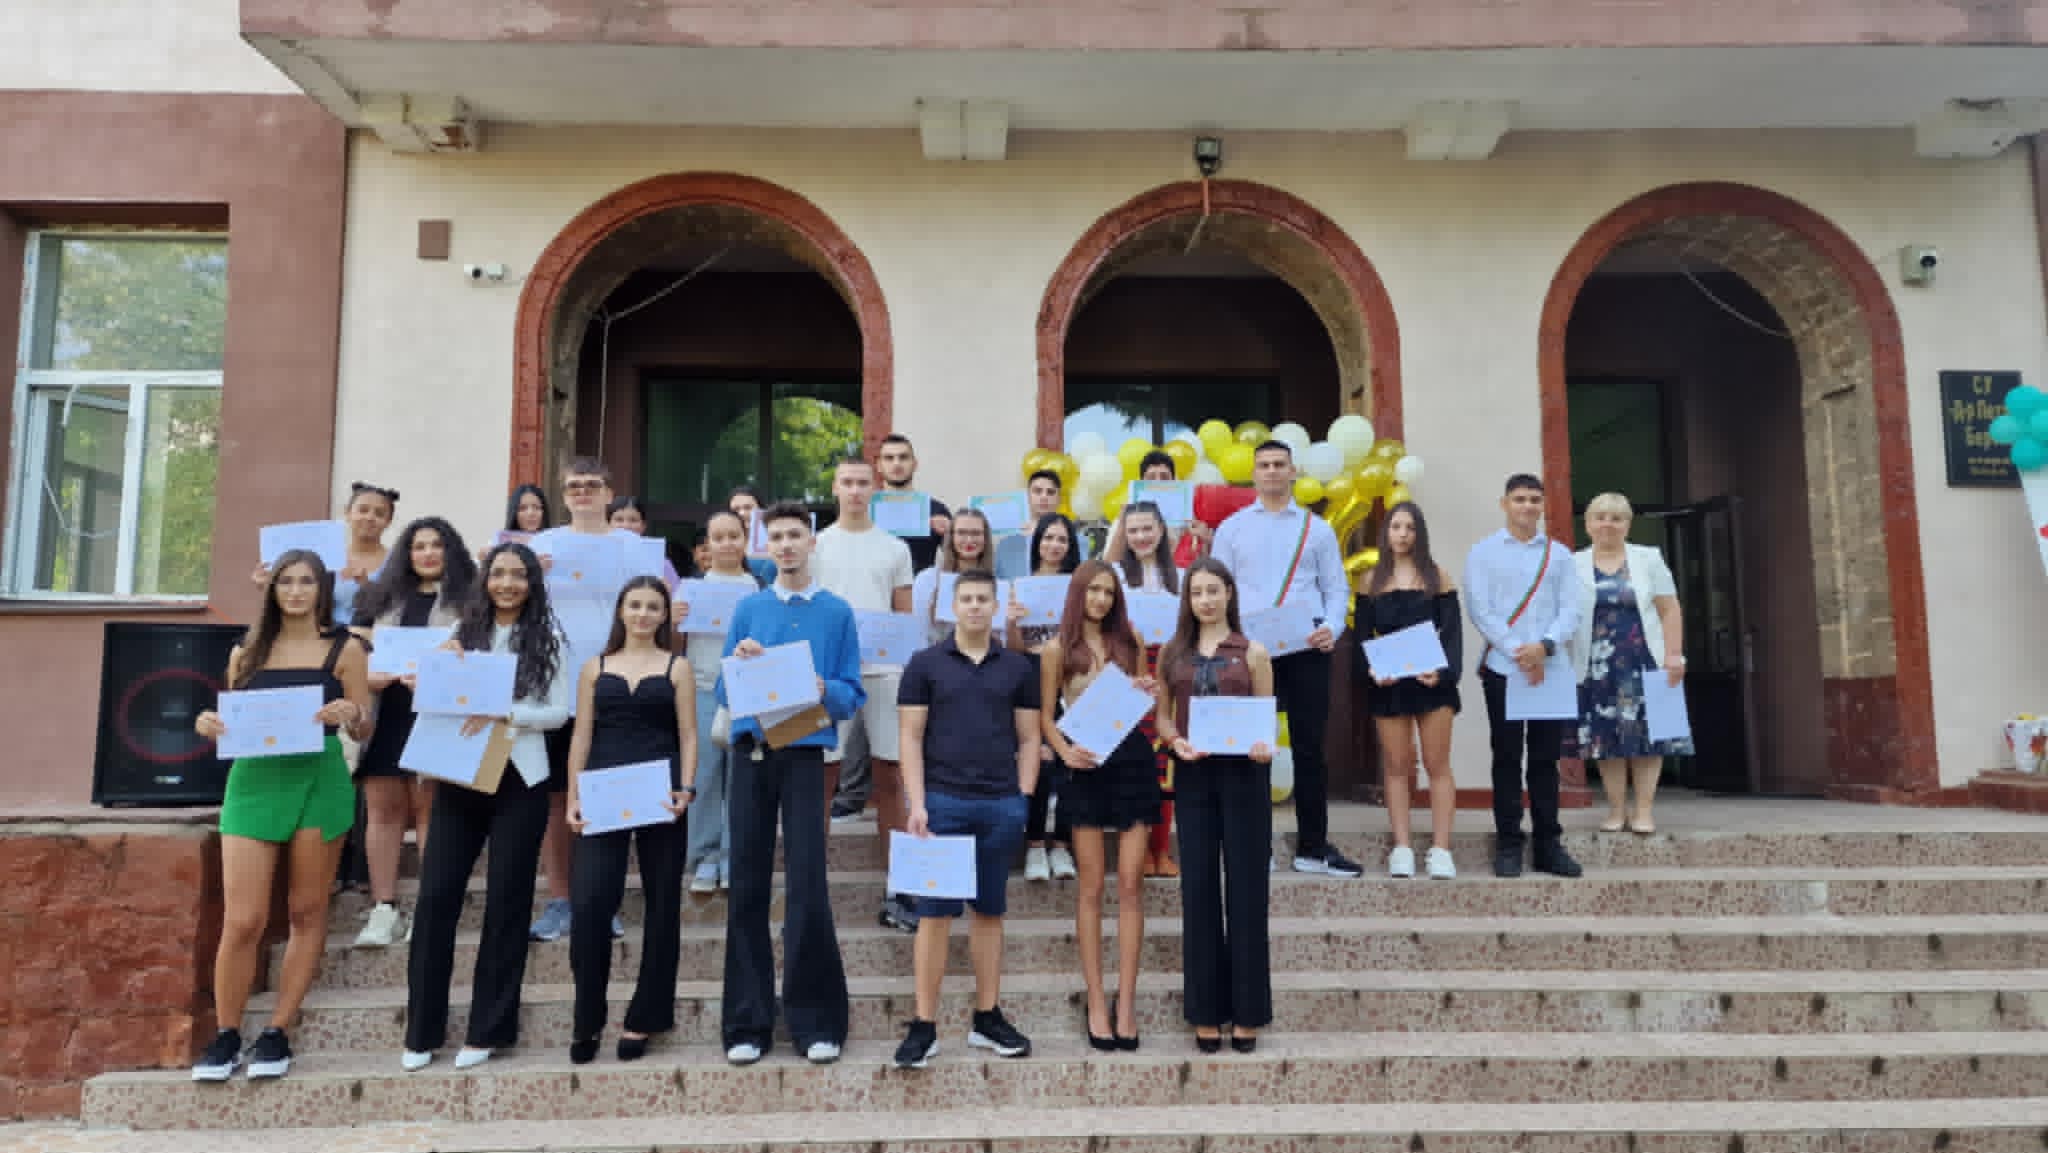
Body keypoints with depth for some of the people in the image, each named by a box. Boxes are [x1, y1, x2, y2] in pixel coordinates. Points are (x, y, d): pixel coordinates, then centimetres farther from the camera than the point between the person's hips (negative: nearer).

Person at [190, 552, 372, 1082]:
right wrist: (208, 722, -5)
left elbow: (365, 730, 3)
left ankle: (276, 1033, 14)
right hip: (253, 782, 2)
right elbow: (232, 720, 16)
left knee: (307, 912, 4)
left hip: (318, 783, -1)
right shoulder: (245, 651, 13)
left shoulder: (344, 648, 4)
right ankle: (225, 1037, 12)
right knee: (242, 920, -3)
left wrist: (351, 714, -18)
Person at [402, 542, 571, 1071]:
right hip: (459, 775, 2)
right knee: (436, 896, -1)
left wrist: (504, 715, -17)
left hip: (519, 779, -2)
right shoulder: (464, 631, 10)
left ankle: (489, 1029, 15)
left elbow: (559, 712, -3)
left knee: (506, 903, 4)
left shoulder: (547, 639, 3)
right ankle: (423, 1030, 12)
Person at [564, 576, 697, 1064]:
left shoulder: (677, 668, 8)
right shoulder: (595, 667, 13)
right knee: (590, 903, -7)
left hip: (660, 795, -1)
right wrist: (573, 797, 1)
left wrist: (686, 789, -11)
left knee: (661, 905, 3)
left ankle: (644, 1017, 15)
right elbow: (582, 736, 10)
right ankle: (588, 1018, 8)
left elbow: (688, 736, 2)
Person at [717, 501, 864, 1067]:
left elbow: (852, 695, 4)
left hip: (805, 755, -2)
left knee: (807, 886, -6)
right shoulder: (749, 609, 11)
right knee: (748, 885, 3)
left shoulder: (837, 612, 7)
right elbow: (724, 692, 10)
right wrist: (740, 663, -9)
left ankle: (818, 1022, 6)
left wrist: (823, 689, -16)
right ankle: (747, 1022, 12)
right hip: (751, 754, 2)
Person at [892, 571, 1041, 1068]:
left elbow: (1029, 739, 10)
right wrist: (917, 803, -9)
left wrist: (1024, 799, 1)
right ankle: (924, 1026, 6)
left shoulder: (1017, 667, 8)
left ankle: (987, 1018, 20)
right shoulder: (925, 664, 2)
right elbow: (911, 738, -1)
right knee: (935, 913, -1)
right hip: (943, 801, -2)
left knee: (990, 911, 10)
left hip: (1002, 805, 2)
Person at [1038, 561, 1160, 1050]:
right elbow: (1045, 715, 4)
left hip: (1133, 758, 2)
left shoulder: (1131, 639, 10)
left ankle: (1126, 1001, 6)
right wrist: (1064, 751, -13)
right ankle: (1096, 1002, 10)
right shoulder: (1057, 649, 4)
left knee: (1131, 884, 0)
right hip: (1087, 766, -1)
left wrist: (1150, 694, -5)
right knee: (1092, 886, 3)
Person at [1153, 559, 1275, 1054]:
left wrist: (1264, 748, -18)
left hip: (1243, 774, -2)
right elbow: (1163, 716, 12)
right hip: (1193, 775, 2)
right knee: (1198, 889, 5)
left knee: (1245, 888, 2)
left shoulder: (1253, 653, 3)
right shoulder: (1172, 653, 9)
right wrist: (1175, 741, -9)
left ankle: (1247, 1012, 13)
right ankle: (1206, 1011, 15)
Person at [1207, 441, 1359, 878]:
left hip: (1307, 646, 1)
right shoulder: (1231, 528, 10)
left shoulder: (1317, 528, 12)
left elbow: (1336, 587, 10)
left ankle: (1313, 847, 13)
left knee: (1310, 746, 4)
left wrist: (1332, 627, -9)